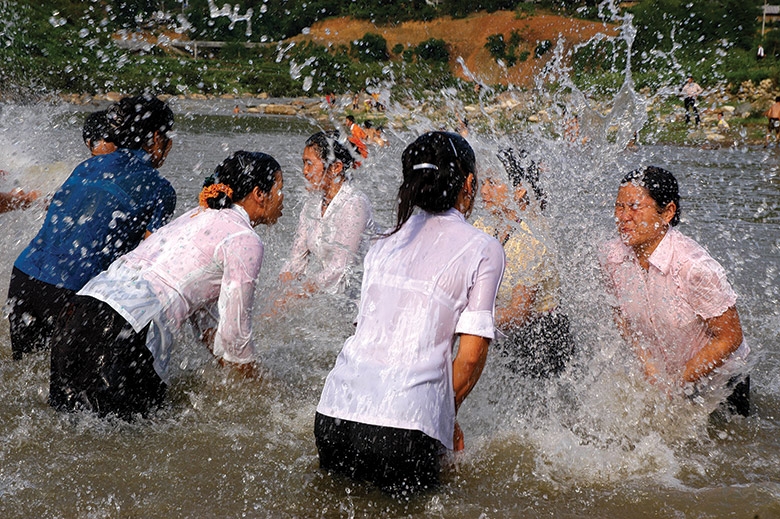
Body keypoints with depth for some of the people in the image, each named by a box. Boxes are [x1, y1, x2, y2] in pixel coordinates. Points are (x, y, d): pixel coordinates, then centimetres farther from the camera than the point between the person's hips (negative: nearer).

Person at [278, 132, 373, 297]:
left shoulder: (355, 204, -11)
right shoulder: (312, 206, 11)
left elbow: (341, 267, -17)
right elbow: (297, 259, 9)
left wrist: (306, 289, -20)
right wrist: (280, 284, -8)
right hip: (316, 291, 7)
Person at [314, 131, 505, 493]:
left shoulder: (387, 241, 17)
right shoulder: (483, 249, 1)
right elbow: (470, 356, -3)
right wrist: (447, 416, 14)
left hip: (334, 412, 6)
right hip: (404, 425, -5)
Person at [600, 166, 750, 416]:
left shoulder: (695, 268, -33)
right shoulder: (612, 256, -16)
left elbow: (729, 338, -22)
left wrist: (677, 384, -18)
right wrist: (647, 361, -10)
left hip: (719, 383, -4)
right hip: (660, 373, 5)